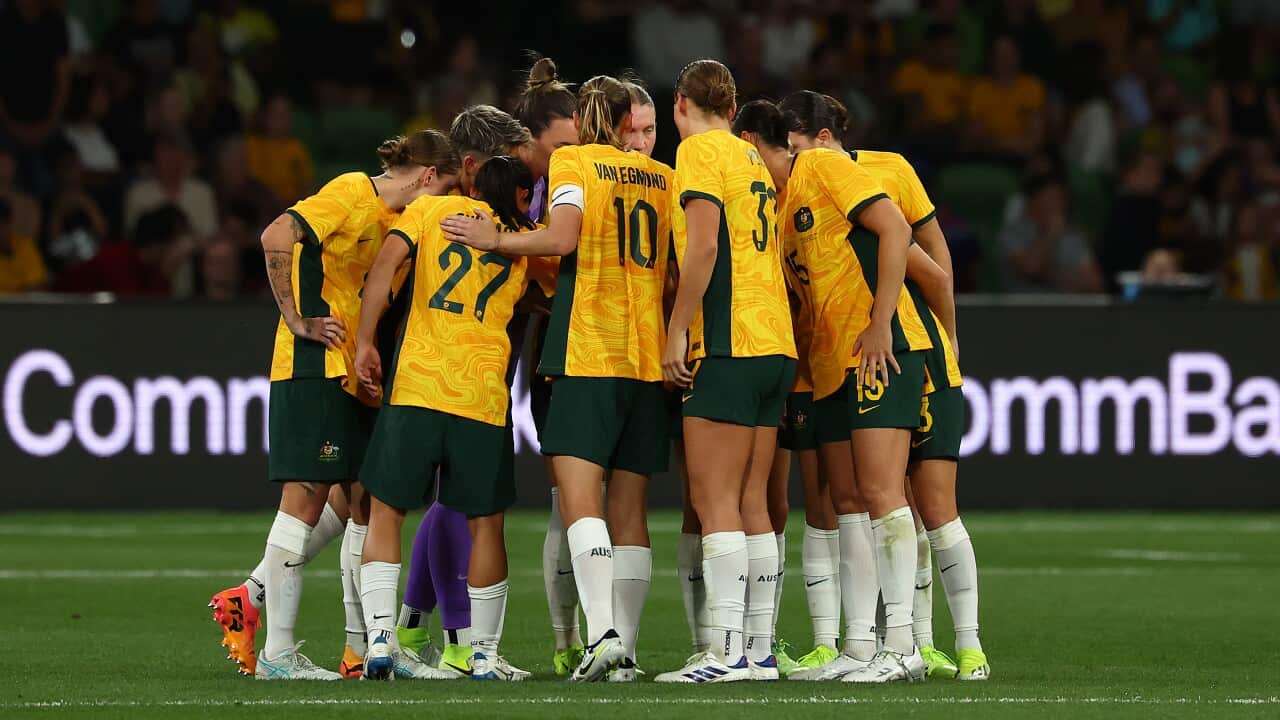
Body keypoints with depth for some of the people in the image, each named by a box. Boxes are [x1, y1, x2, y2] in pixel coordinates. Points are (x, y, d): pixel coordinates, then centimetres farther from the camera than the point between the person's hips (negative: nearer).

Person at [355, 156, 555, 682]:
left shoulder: (431, 209, 10)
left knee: (386, 511, 8)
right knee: (485, 523, 9)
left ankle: (380, 633, -6)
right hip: (484, 396, 0)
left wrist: (364, 342, -5)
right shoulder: (528, 239, 13)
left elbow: (387, 260, -4)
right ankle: (485, 654, 10)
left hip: (415, 381, 0)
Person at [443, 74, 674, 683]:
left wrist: (495, 240, -4)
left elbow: (564, 237, -14)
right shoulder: (662, 177, 16)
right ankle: (624, 650, 2)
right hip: (651, 354, 5)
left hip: (589, 351, -5)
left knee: (579, 494, -12)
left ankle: (602, 630, -28)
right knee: (629, 508, 6)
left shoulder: (572, 161, 1)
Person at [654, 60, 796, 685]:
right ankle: (760, 651, 7)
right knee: (750, 504, 9)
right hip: (775, 343, 8)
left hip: (728, 345, -8)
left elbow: (704, 246, -14)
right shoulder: (754, 160, 21)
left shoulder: (699, 149, -3)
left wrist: (678, 330, -11)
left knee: (714, 501, -10)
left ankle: (728, 651, -16)